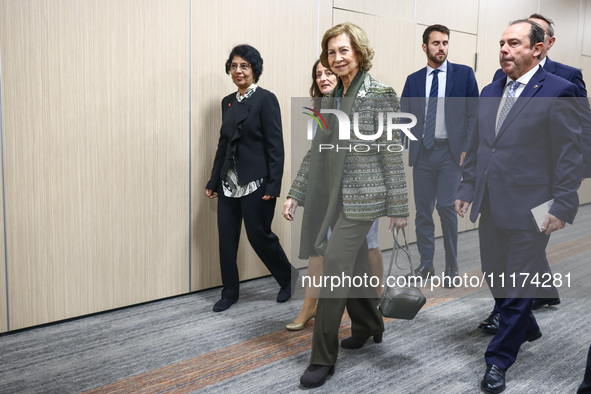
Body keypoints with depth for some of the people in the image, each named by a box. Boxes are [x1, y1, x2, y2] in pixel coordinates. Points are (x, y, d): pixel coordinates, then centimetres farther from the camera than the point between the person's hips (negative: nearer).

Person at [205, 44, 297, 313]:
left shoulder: (265, 99, -7)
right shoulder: (228, 102, 13)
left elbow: (275, 145, -11)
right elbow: (223, 144, 16)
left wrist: (273, 185, -17)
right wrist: (213, 181, 14)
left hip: (255, 182, -6)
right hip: (229, 183, 6)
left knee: (259, 235, 2)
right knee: (226, 238, 6)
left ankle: (288, 278, 26)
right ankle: (230, 292, 21)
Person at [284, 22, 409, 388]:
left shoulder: (381, 94, -8)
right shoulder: (330, 98, 10)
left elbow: (392, 154, -8)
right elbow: (316, 151, 13)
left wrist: (399, 207, -7)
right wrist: (296, 193, 8)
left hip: (362, 196, -6)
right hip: (334, 195, 6)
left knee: (336, 266, -9)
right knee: (354, 266, 17)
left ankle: (324, 358, 3)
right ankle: (369, 325, 40)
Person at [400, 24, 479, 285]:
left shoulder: (464, 74, 4)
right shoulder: (413, 80, 12)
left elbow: (474, 113, 2)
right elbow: (404, 116, 9)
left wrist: (466, 148, -6)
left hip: (451, 151, -3)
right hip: (423, 153, 3)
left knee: (446, 206, -11)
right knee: (423, 210, 6)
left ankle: (451, 267, 3)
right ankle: (425, 265, 18)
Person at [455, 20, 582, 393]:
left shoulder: (559, 91, -8)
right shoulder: (490, 92, 12)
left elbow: (570, 155, -10)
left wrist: (562, 207, -13)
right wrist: (467, 188, 11)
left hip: (529, 209, -6)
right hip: (491, 206, 7)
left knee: (519, 285, 4)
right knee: (494, 276, 16)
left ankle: (499, 359, 17)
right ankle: (526, 328, 43)